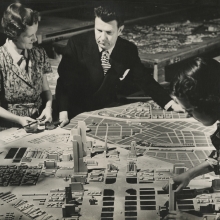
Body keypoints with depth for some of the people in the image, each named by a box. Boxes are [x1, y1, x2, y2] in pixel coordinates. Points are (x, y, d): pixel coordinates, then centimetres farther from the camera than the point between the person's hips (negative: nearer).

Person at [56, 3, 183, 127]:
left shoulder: (129, 50, -6)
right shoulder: (77, 44, -14)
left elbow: (146, 81, 1)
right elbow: (64, 81, -15)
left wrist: (171, 105, -8)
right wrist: (63, 113, -29)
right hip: (77, 114, -3)